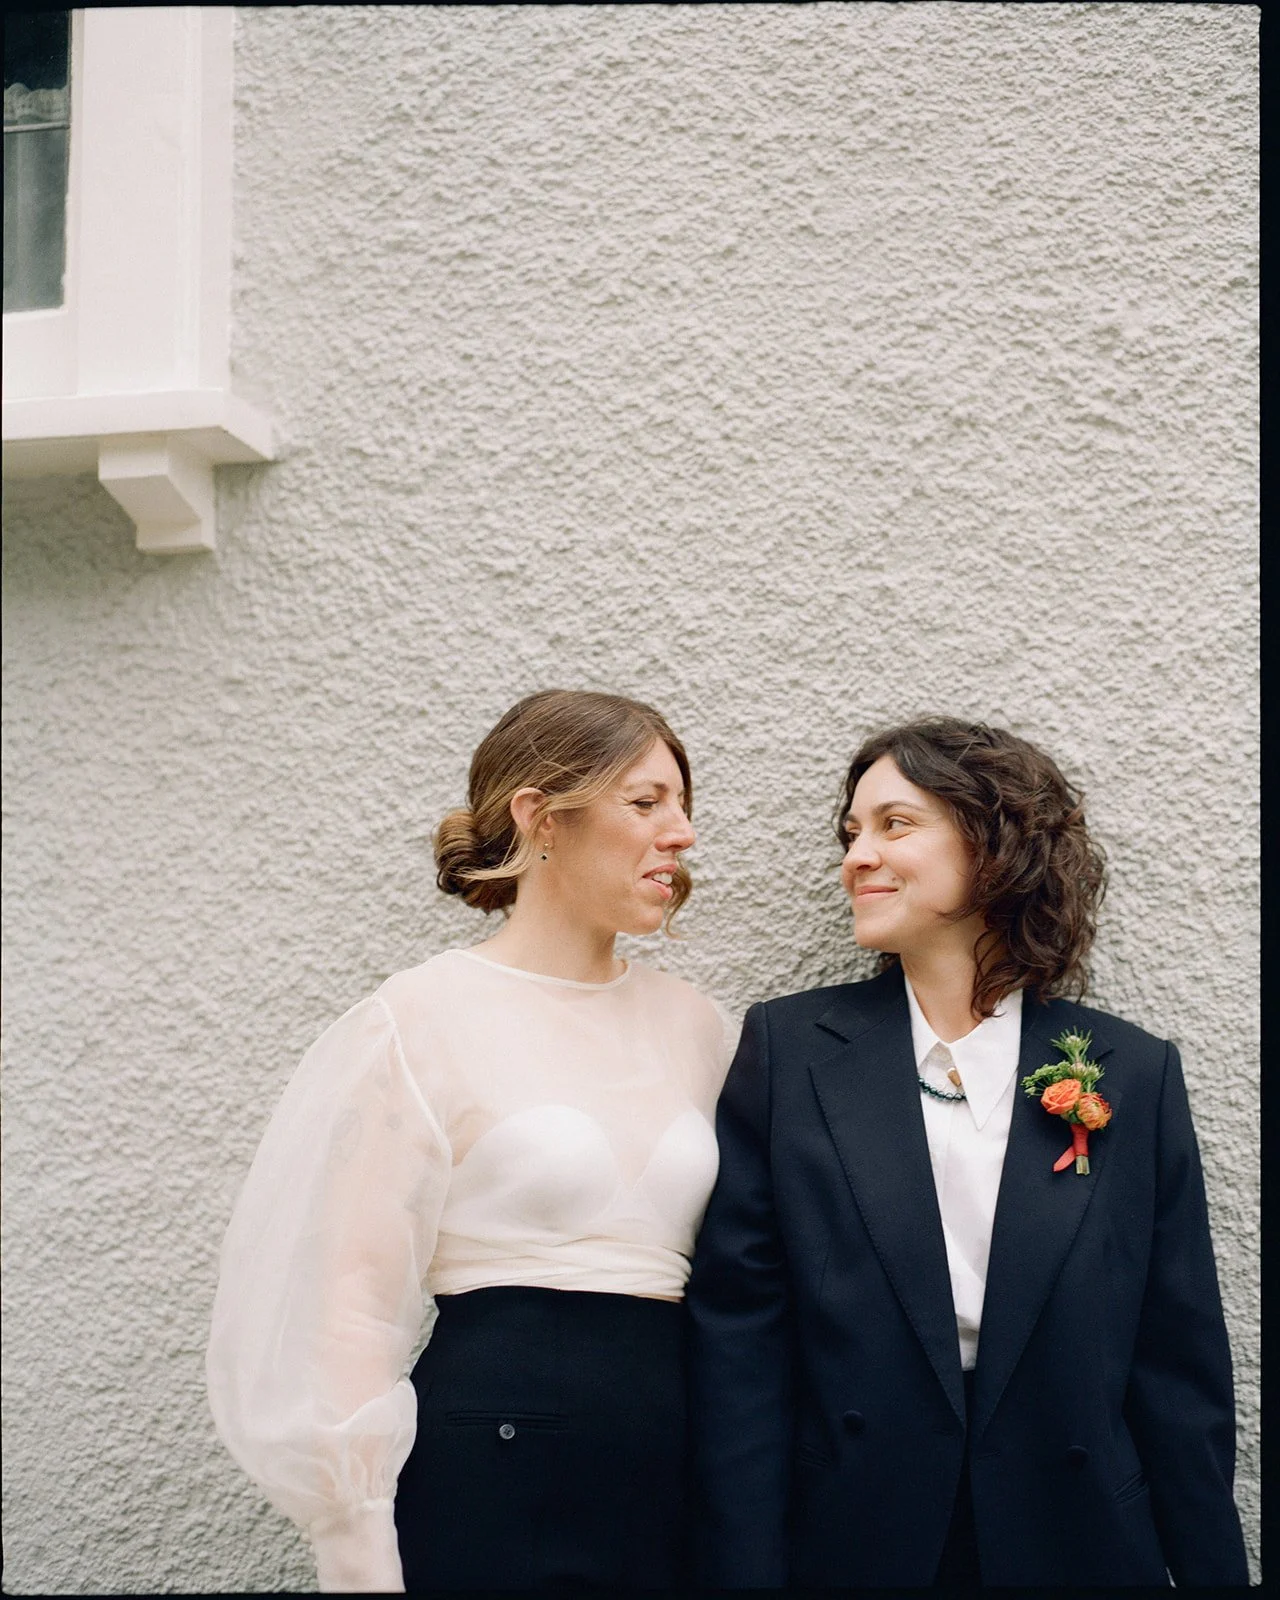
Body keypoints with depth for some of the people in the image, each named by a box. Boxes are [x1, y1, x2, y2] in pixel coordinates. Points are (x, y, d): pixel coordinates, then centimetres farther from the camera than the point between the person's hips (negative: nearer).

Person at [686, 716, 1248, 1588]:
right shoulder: (787, 1048, -2)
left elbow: (1180, 1368, 1)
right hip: (848, 1547, 0)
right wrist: (744, 1567, -9)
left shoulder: (1135, 1075, -1)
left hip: (1076, 1546, 1)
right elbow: (738, 1333, -4)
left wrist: (1212, 1568, -2)